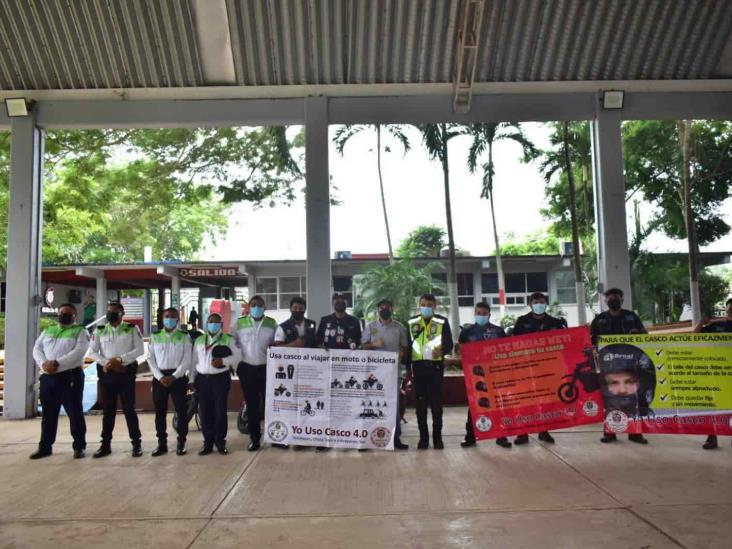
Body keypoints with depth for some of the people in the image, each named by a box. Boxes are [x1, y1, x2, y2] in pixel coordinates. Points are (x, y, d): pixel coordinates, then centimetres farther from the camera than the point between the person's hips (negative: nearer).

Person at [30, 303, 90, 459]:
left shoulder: (80, 331, 2)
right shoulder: (47, 331, 19)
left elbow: (79, 351, -13)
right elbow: (37, 349, 9)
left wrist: (57, 363, -21)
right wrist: (43, 363, -11)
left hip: (70, 376, -5)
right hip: (48, 377, 5)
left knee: (75, 413, -1)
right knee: (48, 414, 11)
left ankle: (79, 446, 6)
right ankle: (45, 446, 21)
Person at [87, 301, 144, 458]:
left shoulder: (132, 329, 1)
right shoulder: (100, 330, 8)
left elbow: (140, 349, -7)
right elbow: (92, 352, 4)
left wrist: (121, 359, -17)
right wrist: (105, 362, -13)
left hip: (126, 373, -3)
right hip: (107, 373, 3)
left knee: (129, 409, -1)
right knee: (108, 410, 9)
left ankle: (136, 443, 6)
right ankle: (105, 444, 16)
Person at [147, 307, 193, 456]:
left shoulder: (184, 337, 1)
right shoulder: (155, 337, 9)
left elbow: (187, 360, -5)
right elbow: (151, 359, 4)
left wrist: (173, 377, -14)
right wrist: (160, 377, -8)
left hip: (178, 377, -2)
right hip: (159, 377, 2)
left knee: (181, 411, -2)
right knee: (159, 412, 6)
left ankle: (181, 443, 8)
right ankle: (162, 443, 15)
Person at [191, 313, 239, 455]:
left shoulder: (228, 339, 3)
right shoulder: (199, 340, 13)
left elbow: (236, 357, -2)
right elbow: (194, 361, 15)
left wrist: (223, 361, -18)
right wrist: (192, 379, 11)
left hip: (221, 378, -3)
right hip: (203, 379, 3)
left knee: (220, 411, 0)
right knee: (205, 412, 4)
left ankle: (220, 442, 12)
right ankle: (208, 442, 14)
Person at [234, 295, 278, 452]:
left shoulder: (272, 323, 4)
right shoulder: (240, 323, 2)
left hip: (266, 368, 0)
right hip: (246, 368, 0)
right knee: (251, 405, 6)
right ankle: (255, 439, 15)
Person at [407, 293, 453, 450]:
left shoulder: (442, 322, 4)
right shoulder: (412, 322, 10)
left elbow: (449, 344, -1)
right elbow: (407, 346, 11)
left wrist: (441, 350, -24)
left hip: (436, 365, -2)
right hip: (418, 366, 2)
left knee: (436, 403, 1)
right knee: (420, 403, 4)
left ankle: (437, 437, 10)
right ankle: (423, 437, 12)